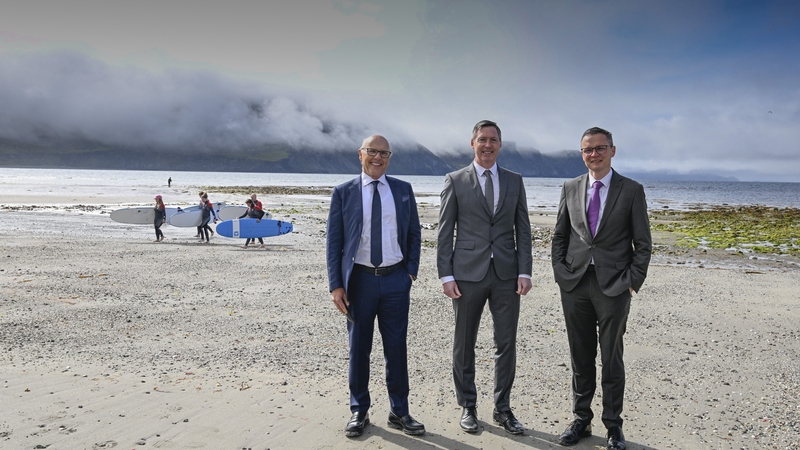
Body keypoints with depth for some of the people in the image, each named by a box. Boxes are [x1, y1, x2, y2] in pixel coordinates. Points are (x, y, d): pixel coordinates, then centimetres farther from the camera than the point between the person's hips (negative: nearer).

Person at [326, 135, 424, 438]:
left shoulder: (403, 190, 5)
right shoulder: (343, 193, 0)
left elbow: (414, 234, 10)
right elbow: (334, 242, -1)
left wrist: (411, 271, 0)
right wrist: (335, 285, -7)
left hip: (396, 279, 2)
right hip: (359, 279, -1)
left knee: (397, 347, 10)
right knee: (359, 348, 10)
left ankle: (399, 412, 26)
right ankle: (359, 411, 27)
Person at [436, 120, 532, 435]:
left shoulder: (514, 181, 9)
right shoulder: (455, 181, 1)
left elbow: (523, 229, 8)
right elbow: (445, 232, -1)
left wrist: (524, 271, -1)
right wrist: (446, 275, -7)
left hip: (506, 274, 2)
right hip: (468, 274, -2)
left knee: (507, 344, 8)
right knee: (464, 344, 9)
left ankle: (502, 408, 25)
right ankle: (468, 406, 26)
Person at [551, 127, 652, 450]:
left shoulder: (632, 190, -1)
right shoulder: (570, 188, 8)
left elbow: (642, 243, 0)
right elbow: (559, 235, 11)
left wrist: (633, 281, -7)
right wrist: (560, 272, 1)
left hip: (614, 287, -2)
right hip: (575, 285, 3)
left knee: (611, 359, 7)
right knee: (580, 358, 12)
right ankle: (581, 420, 26)